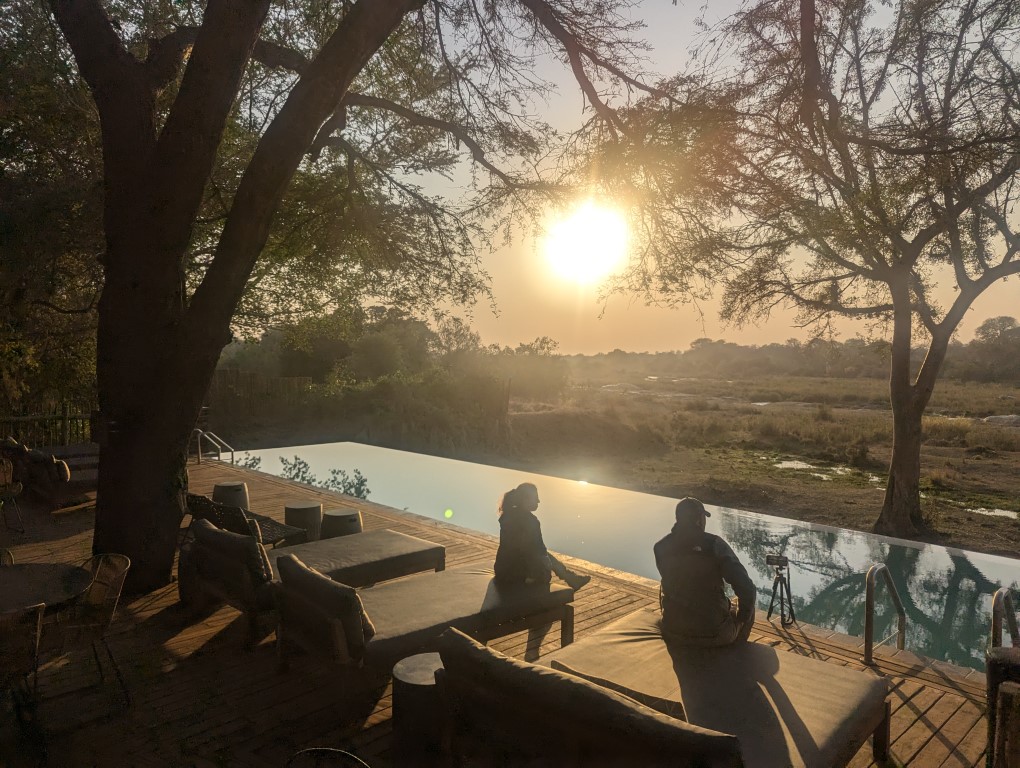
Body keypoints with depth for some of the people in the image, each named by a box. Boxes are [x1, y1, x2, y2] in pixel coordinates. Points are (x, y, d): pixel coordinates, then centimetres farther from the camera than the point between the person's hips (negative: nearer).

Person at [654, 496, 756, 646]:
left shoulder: (661, 547, -5)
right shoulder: (713, 544, -16)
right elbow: (745, 587, -19)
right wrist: (742, 618, -1)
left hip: (673, 630, 4)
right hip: (714, 633, -4)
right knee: (747, 611, 27)